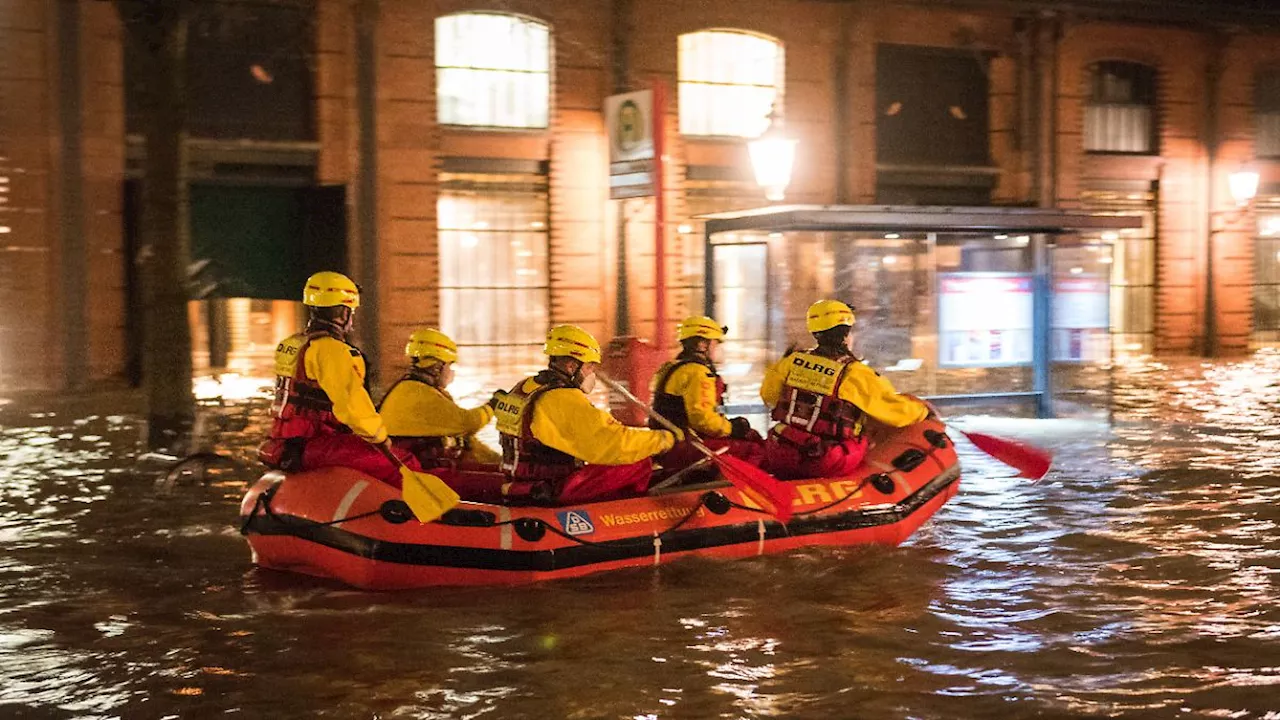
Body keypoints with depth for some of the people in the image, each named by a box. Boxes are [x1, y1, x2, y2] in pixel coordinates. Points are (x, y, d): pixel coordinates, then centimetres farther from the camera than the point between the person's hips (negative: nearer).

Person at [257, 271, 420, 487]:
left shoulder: (290, 345, 17)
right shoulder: (330, 350, -14)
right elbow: (352, 402, -21)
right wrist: (381, 438, -10)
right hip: (315, 445, -10)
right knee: (403, 464, -19)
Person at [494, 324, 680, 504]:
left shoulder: (523, 388, 8)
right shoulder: (566, 401, -20)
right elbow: (617, 443, -22)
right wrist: (665, 438, -11)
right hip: (554, 495, -10)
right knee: (640, 464, -7)